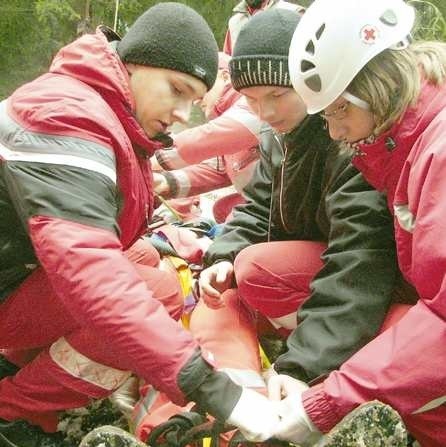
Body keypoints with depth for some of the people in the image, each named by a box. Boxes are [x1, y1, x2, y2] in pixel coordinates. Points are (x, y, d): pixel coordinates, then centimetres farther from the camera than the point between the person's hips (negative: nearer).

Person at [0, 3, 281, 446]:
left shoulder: (119, 119, 6)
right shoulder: (67, 116, -26)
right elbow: (87, 269, -39)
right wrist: (204, 381, -43)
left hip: (39, 275, 10)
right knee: (158, 294, -26)